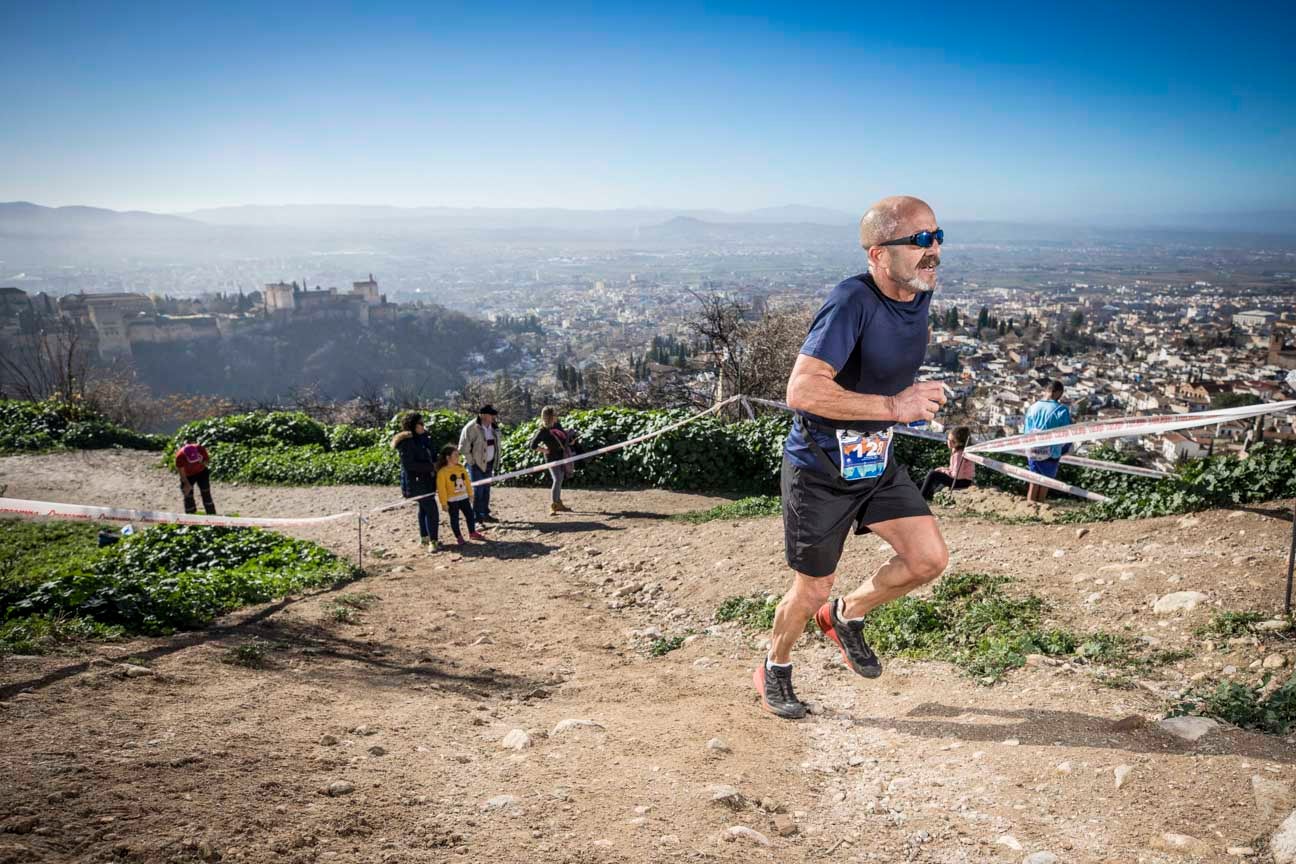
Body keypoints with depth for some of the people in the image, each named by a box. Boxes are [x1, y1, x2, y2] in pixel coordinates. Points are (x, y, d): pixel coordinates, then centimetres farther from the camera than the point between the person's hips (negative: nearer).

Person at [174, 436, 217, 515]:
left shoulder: (200, 449, -28)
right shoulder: (180, 455, -31)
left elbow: (208, 461, -12)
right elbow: (181, 472, -18)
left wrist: (202, 462, -34)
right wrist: (187, 484, -18)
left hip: (201, 472, 1)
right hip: (188, 476, -1)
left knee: (206, 494, 1)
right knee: (188, 497, -1)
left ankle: (212, 516, 7)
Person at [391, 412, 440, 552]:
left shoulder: (424, 438, 8)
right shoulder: (406, 442, -17)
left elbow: (431, 455, 21)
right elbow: (409, 464, -22)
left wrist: (436, 464, 1)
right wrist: (431, 467, -19)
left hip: (426, 479, 9)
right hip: (415, 481, -9)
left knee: (424, 508, 18)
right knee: (431, 509, -11)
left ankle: (424, 536, 31)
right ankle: (432, 541, -5)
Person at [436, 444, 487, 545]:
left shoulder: (461, 468, 4)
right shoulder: (442, 472, -16)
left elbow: (467, 482, 12)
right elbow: (441, 488, -15)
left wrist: (470, 494, 14)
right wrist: (444, 503, -14)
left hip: (464, 498, 6)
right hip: (452, 500, -6)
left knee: (470, 515, 13)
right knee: (454, 518, 6)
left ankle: (472, 533, 30)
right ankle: (458, 537, 18)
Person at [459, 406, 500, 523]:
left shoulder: (493, 427, 4)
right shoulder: (471, 428, -17)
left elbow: (496, 444, 16)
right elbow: (463, 448, -15)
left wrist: (494, 462, 10)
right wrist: (471, 462, -11)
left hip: (489, 463, 6)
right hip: (476, 464, -6)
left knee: (486, 489, 12)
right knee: (478, 490, -5)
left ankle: (485, 514, 22)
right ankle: (477, 517, 1)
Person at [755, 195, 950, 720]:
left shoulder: (921, 295, -1)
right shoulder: (852, 301, -27)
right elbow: (802, 390, -36)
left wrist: (916, 399, 11)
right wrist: (892, 407, -33)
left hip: (876, 464, 7)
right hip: (819, 468, -7)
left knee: (930, 559, -2)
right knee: (812, 591, 6)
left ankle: (847, 617, 25)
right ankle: (774, 671, 36)